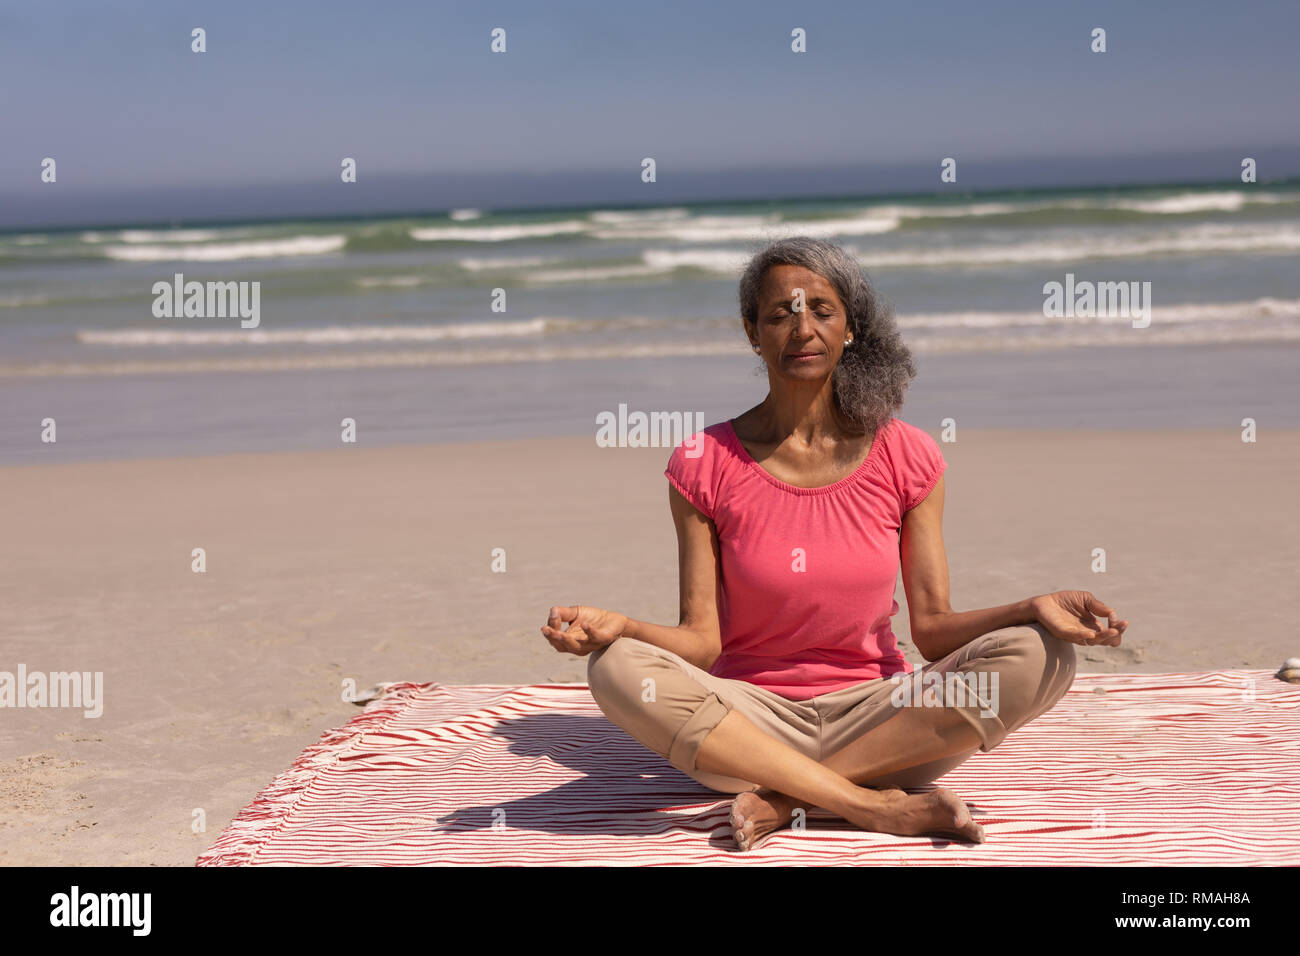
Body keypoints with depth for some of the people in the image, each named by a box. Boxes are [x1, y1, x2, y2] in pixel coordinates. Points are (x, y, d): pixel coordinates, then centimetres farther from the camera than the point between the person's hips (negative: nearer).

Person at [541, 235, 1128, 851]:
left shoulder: (905, 457, 0)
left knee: (1038, 657, -22)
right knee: (616, 669, -29)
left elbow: (933, 628, -2)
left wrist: (1035, 609, -19)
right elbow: (702, 641, -8)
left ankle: (785, 798, -23)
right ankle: (874, 805, -27)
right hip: (750, 720, -1)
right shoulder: (704, 465, -3)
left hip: (874, 713, 1)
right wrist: (616, 626, -27)